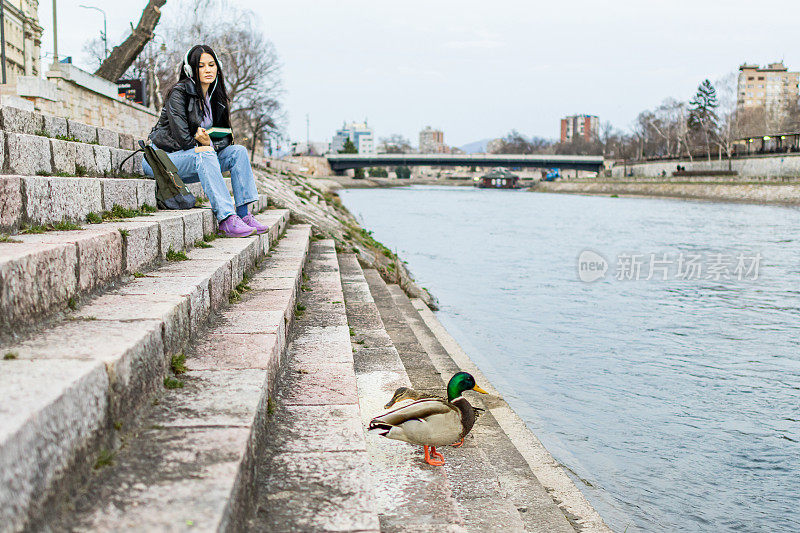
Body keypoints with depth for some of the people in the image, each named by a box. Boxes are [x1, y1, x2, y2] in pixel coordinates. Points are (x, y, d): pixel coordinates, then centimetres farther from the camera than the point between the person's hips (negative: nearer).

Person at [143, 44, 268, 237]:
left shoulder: (216, 98, 10)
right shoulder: (179, 92, -12)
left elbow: (225, 136, 6)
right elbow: (182, 137, -20)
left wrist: (210, 143, -14)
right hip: (163, 157, -7)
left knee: (238, 151, -9)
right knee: (204, 155, -35)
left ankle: (244, 214, -20)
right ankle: (226, 220, -43)